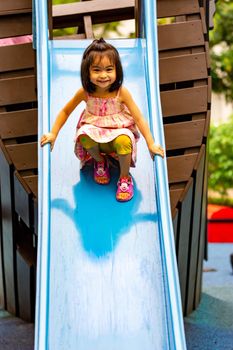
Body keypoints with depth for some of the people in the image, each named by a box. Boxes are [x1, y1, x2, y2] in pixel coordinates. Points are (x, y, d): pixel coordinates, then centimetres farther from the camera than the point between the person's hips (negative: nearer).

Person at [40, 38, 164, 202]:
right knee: (85, 135, -33)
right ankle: (100, 162, 2)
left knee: (123, 141, -36)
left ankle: (125, 178, -7)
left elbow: (138, 118, -14)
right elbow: (65, 111, 2)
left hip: (119, 130, -2)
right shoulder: (84, 93, -13)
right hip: (94, 129, 2)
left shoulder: (121, 92, -17)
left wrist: (151, 144, -19)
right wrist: (53, 134, -5)